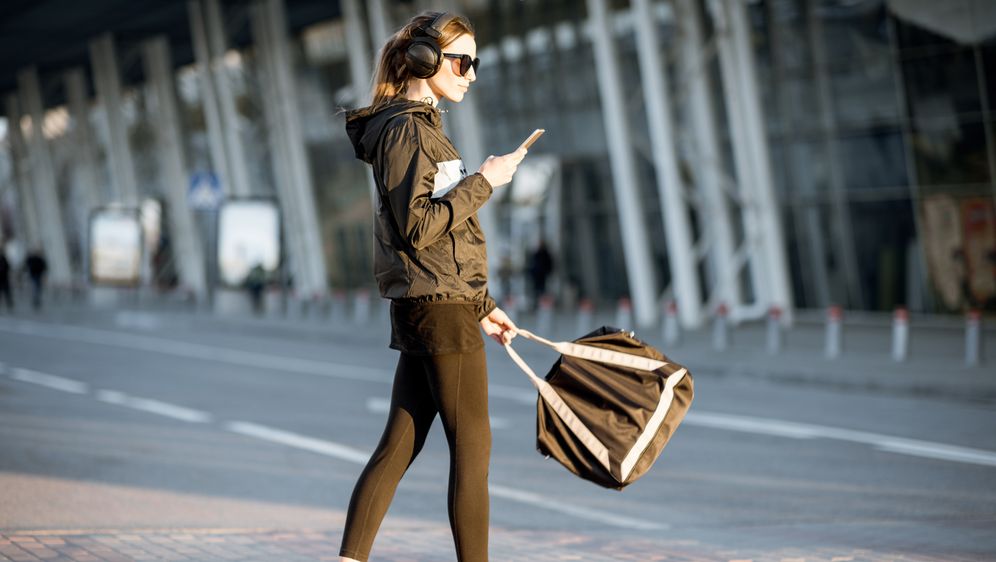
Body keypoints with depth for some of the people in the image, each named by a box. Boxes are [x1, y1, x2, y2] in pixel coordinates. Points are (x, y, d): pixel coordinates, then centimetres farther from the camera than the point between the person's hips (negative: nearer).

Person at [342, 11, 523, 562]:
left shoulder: (421, 126, 19)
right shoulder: (407, 129, -11)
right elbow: (417, 227, -20)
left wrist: (481, 305, 23)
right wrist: (482, 181, -15)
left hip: (423, 308, 9)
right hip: (440, 308, -9)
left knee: (398, 445, 8)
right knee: (472, 446, -3)